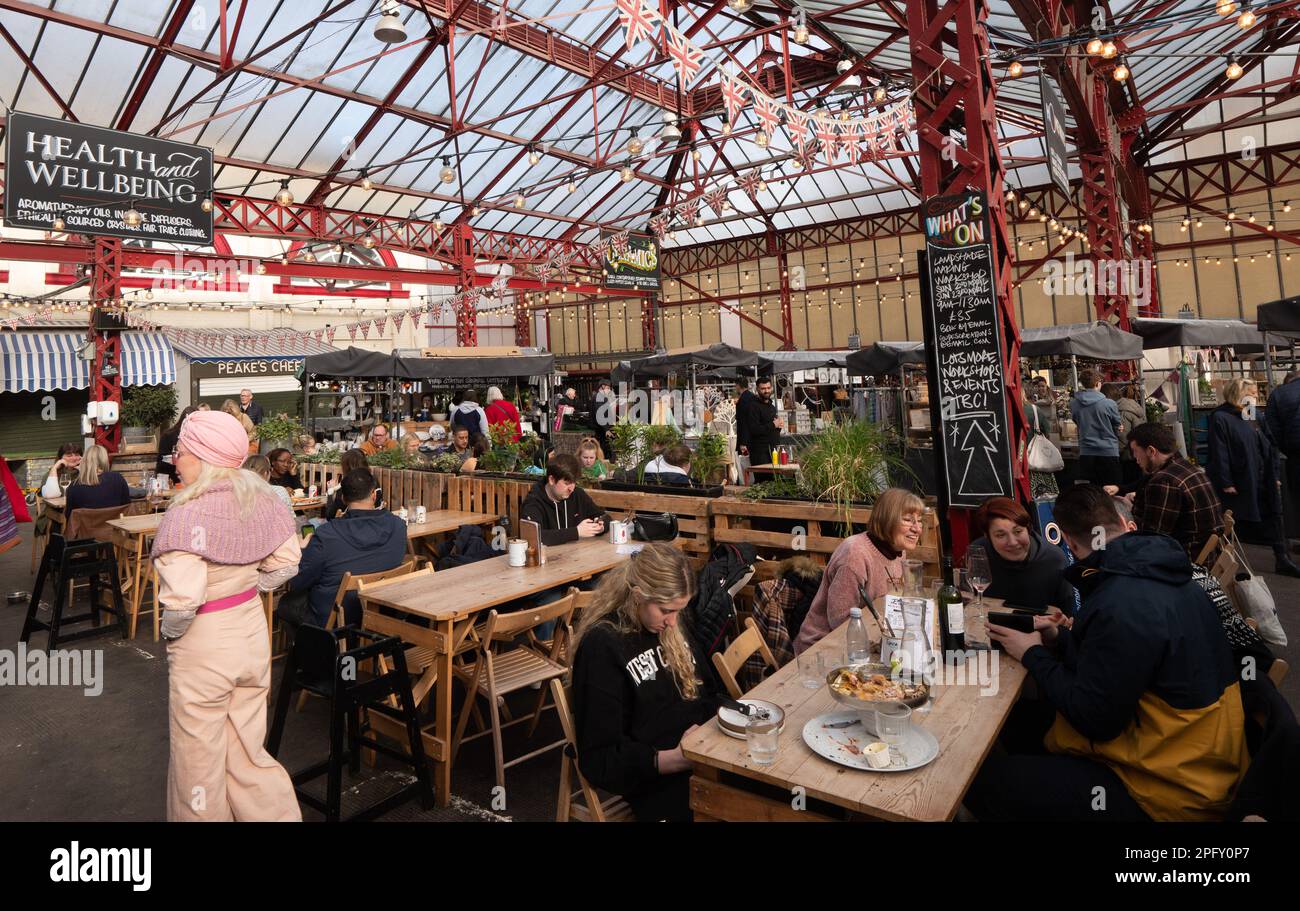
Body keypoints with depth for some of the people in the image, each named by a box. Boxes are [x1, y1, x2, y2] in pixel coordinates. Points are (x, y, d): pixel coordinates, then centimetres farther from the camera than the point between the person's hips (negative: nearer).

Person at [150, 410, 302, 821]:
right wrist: (247, 591, 10)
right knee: (247, 752, 21)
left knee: (199, 762, 16)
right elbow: (286, 560, 5)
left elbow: (183, 598, -28)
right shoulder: (258, 497, -4)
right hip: (252, 633, 6)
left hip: (202, 647, -6)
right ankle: (278, 814, 29)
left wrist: (169, 632, -9)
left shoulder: (186, 513, -23)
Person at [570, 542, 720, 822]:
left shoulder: (667, 625, 7)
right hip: (657, 775, -6)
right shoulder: (602, 647, -15)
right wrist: (675, 758, -25)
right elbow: (600, 758, -13)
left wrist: (700, 726, -7)